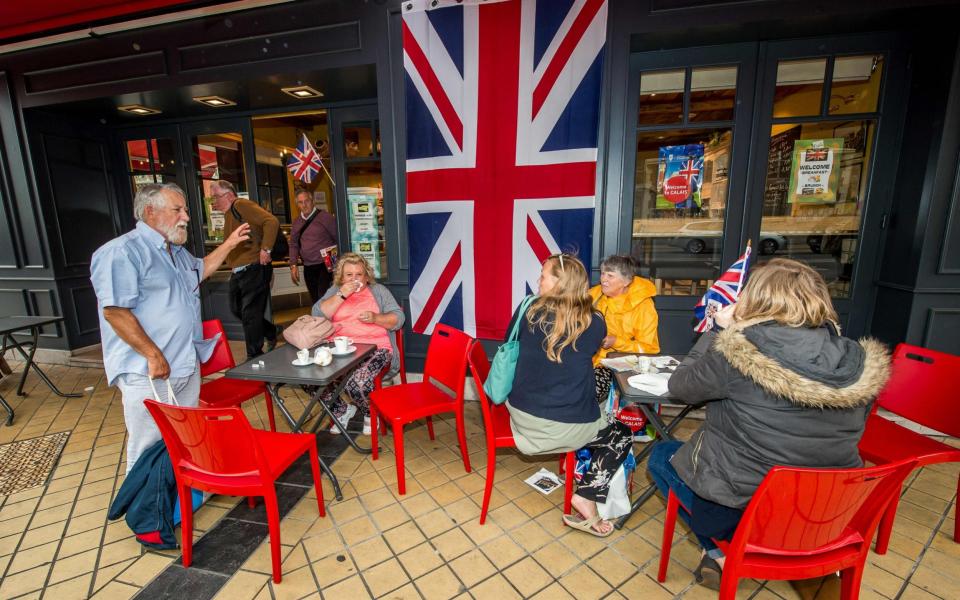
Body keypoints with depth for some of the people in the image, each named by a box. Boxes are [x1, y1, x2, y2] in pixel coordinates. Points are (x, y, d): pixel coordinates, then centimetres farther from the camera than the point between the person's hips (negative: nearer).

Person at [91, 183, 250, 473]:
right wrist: (153, 355, -22)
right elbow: (114, 311, -21)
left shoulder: (177, 251, 14)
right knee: (149, 448, 3)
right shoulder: (122, 252, -16)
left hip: (188, 365, 9)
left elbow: (200, 270, 35)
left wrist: (229, 244, 27)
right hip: (148, 371, -9)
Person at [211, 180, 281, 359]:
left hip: (254, 269, -10)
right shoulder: (228, 214, 19)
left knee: (250, 314, -4)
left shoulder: (241, 205, -10)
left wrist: (265, 249, -22)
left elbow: (272, 221, -22)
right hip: (237, 272, 10)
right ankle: (271, 333, 34)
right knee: (237, 310, 17)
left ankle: (254, 357, 8)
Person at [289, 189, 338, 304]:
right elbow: (293, 244, 17)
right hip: (308, 268, 6)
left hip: (325, 266, -6)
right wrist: (293, 265, 7)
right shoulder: (297, 222, 12)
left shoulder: (325, 217, -6)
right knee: (315, 301, 12)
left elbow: (339, 239, -6)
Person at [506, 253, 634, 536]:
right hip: (567, 427, -3)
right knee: (622, 435, 24)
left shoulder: (529, 310, -8)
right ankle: (587, 497, 9)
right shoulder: (594, 323, -9)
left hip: (522, 416, 4)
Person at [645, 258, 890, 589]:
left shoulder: (736, 354, -26)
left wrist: (719, 331, -2)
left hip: (740, 509, -5)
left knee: (661, 454, 20)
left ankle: (723, 552, 13)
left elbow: (679, 386, -9)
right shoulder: (861, 363, -10)